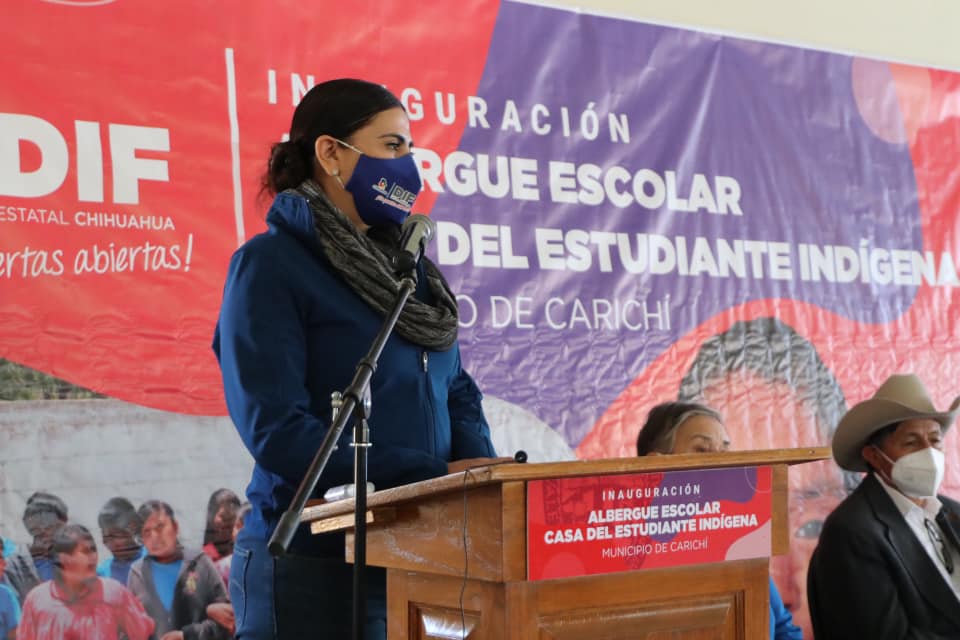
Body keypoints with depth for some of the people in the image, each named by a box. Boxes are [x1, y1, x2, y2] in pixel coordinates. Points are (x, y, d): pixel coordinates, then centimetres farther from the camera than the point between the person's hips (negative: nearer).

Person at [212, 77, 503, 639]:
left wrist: (478, 466, -7)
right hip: (317, 564, -6)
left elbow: (456, 387, 14)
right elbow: (276, 430, -18)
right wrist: (433, 479, -19)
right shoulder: (270, 264, -10)